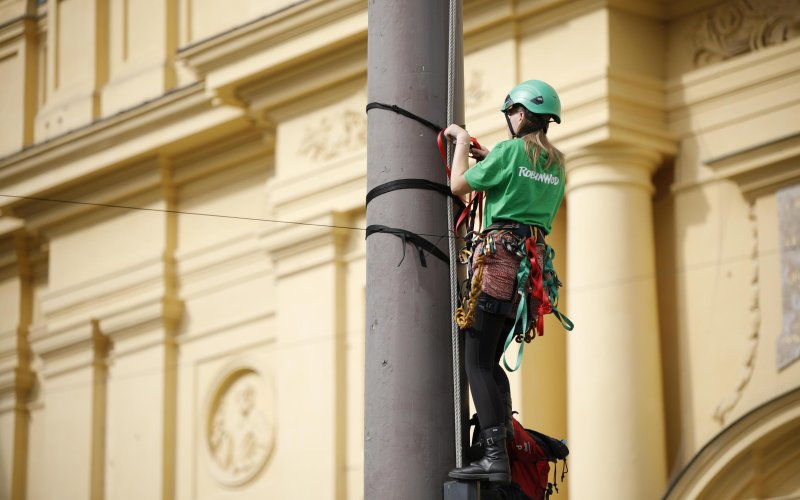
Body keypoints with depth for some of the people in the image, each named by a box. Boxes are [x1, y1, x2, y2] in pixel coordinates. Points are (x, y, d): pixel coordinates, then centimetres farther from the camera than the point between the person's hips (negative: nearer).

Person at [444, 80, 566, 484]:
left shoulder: (510, 151, -6)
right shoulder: (556, 164, 16)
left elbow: (458, 185, 2)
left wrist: (462, 142, 16)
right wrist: (489, 161, 29)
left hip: (499, 256, -8)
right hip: (534, 260, 8)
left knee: (478, 362, -10)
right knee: (491, 360, 17)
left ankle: (495, 457, -21)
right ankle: (506, 439, 11)